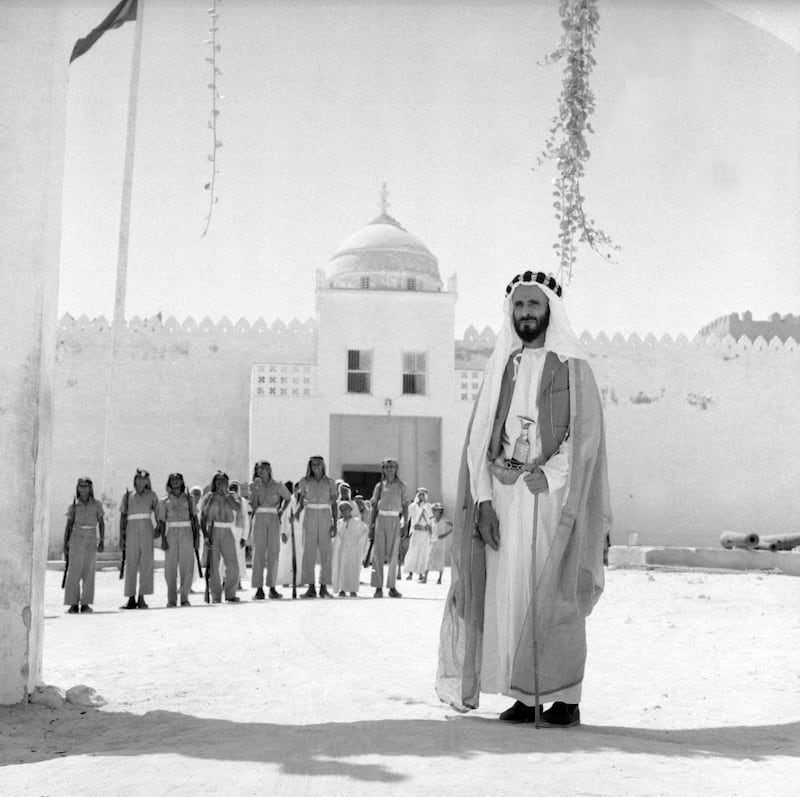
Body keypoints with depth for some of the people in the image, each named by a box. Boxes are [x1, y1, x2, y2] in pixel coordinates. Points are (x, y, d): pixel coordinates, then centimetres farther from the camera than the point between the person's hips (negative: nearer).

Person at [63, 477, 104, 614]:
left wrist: (102, 541, -2)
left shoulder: (96, 505, 6)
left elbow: (101, 523, 8)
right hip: (76, 539, -1)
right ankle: (73, 604, -5)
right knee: (74, 571, -7)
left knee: (89, 573, 0)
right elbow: (68, 526, 7)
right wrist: (65, 545, 3)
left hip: (91, 540, 1)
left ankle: (85, 604, 5)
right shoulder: (73, 506, 5)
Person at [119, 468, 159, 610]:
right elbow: (123, 515, 10)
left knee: (146, 563, -6)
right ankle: (131, 598, -1)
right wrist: (122, 534, 2)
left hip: (147, 530, 0)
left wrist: (158, 528, -7)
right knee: (131, 564, -2)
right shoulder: (127, 496, 12)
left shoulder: (151, 495, 11)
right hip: (132, 530, 0)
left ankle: (142, 598, -4)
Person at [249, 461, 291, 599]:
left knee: (273, 552, -1)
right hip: (259, 519, -1)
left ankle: (272, 587, 3)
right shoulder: (254, 485, 5)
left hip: (274, 520, 1)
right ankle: (259, 588, -5)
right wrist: (256, 488, -10)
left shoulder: (278, 486, 6)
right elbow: (254, 505, -2)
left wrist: (281, 511, 7)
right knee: (259, 552, -5)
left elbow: (287, 498, 21)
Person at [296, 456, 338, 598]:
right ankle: (311, 588, 2)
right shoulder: (305, 482, 7)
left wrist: (335, 524, -4)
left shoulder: (330, 482, 5)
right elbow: (301, 502, 11)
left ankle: (324, 588, 2)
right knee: (308, 552, -3)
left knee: (326, 552, -2)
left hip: (325, 518, 0)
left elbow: (334, 505, 4)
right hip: (310, 517, 1)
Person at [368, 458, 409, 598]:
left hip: (394, 521, 0)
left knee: (393, 554, 0)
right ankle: (378, 587, 0)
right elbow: (374, 507, 10)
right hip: (380, 519, 1)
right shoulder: (379, 486, 8)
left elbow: (405, 507, 6)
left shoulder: (401, 486, 7)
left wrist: (405, 524, -4)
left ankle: (392, 587, 5)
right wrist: (371, 525, 6)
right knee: (378, 553, -2)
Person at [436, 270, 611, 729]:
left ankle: (565, 699, 4)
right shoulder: (501, 368, 15)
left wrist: (543, 474, -16)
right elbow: (480, 438, 8)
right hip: (503, 498, 4)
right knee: (509, 597, 2)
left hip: (553, 497, -4)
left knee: (553, 599, -5)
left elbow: (585, 435, -5)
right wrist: (483, 500, -3)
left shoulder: (571, 367, 3)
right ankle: (525, 697, 10)